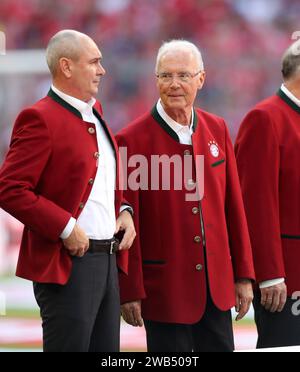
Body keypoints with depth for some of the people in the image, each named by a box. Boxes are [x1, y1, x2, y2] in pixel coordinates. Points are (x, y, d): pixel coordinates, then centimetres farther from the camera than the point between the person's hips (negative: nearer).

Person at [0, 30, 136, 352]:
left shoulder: (94, 112, 15)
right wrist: (65, 228, -19)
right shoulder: (40, 119, -12)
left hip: (107, 261, 9)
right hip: (67, 264, -9)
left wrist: (124, 211, 9)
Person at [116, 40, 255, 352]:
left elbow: (233, 205, 10)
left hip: (217, 284, 5)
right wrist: (129, 291, -8)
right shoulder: (133, 140, -9)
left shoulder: (217, 129, 7)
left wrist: (244, 275, 9)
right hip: (164, 287, -5)